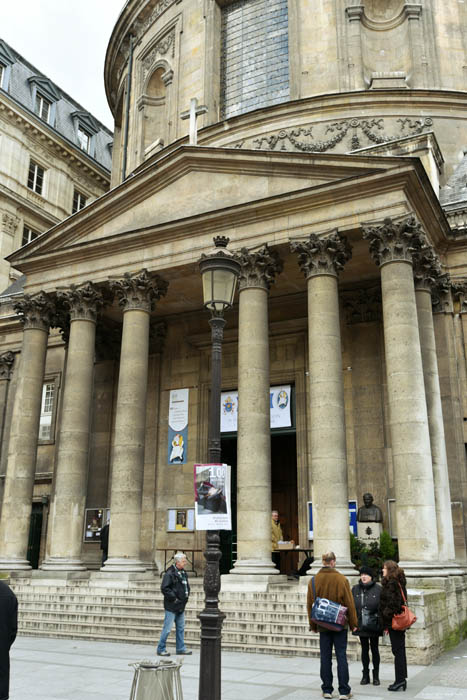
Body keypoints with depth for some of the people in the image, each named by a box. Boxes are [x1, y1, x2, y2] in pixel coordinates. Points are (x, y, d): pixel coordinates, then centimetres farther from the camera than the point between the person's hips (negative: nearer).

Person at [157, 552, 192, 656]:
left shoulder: (183, 572, 10)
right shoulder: (170, 573, -17)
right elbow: (164, 588, -21)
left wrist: (186, 595, 9)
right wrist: (174, 598, -18)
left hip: (181, 606, 8)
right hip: (171, 606, -8)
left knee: (181, 628, 14)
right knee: (167, 628, -2)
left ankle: (181, 648, 24)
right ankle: (161, 649, 10)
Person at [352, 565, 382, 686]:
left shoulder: (378, 589, -6)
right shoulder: (355, 589, 3)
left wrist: (380, 622, -10)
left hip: (373, 625, -3)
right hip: (361, 625, 3)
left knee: (374, 649, 7)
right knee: (364, 649, 11)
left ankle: (376, 676, 19)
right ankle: (365, 675, 21)